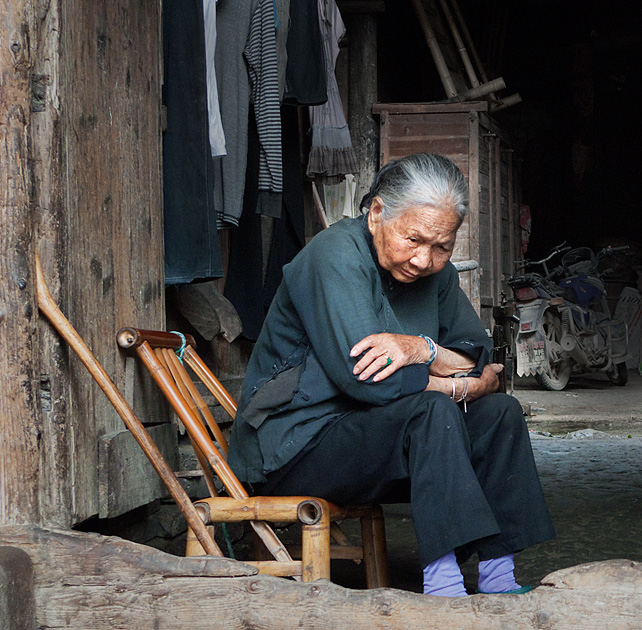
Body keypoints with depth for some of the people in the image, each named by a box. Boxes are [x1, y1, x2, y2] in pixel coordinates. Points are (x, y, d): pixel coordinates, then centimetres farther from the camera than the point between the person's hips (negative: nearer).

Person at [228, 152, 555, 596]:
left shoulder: (436, 272, 6)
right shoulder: (337, 257, -20)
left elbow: (481, 357, 1)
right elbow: (364, 379, -28)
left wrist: (422, 349, -21)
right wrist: (464, 381, -17)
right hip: (295, 449, -8)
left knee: (500, 413, -5)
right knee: (433, 409, -29)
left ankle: (498, 580, -11)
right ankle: (443, 585, -33)